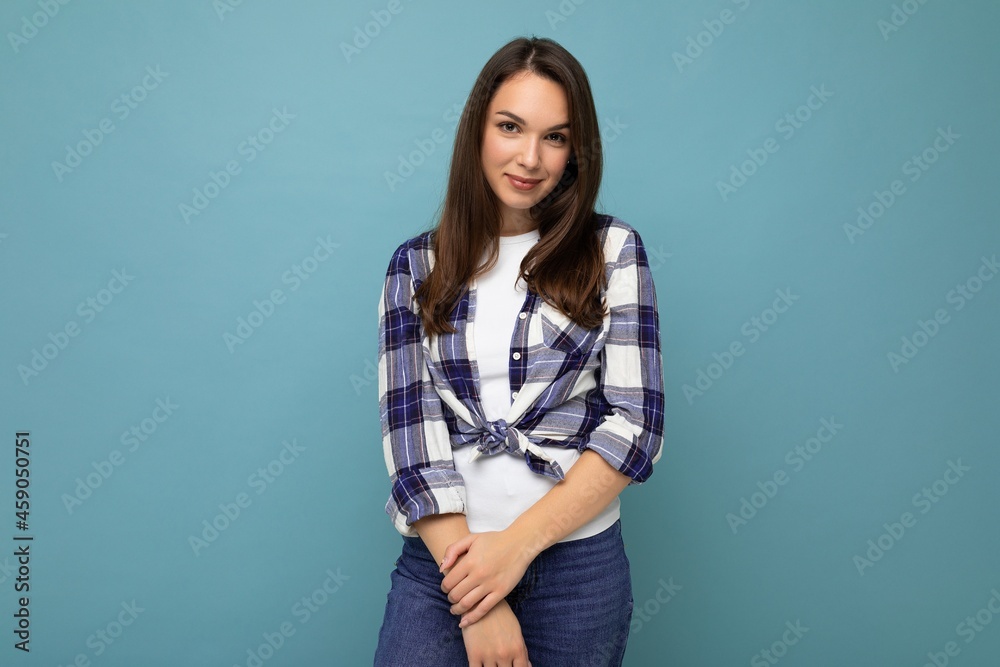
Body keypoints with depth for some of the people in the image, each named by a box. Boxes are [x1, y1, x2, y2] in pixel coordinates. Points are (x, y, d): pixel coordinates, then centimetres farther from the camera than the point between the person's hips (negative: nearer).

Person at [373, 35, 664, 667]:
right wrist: (481, 609, -14)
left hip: (579, 563, 0)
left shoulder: (612, 250, -1)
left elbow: (635, 425, -6)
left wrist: (518, 542, -15)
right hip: (444, 556, 1)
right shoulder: (417, 265, 2)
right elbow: (411, 428, -6)